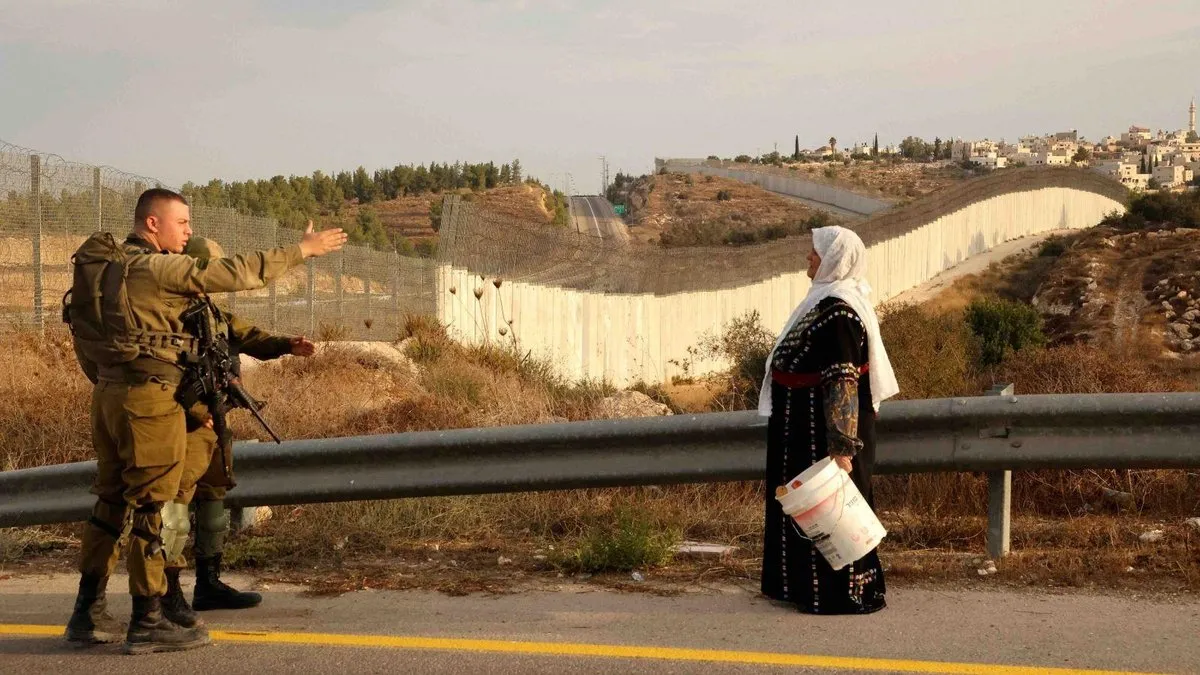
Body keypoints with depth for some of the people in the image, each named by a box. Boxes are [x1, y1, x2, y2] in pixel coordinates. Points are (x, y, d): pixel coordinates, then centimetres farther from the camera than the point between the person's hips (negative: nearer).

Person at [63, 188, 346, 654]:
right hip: (149, 397, -9)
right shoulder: (155, 267, -14)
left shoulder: (105, 266, 13)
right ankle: (148, 623, 4)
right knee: (151, 506, -2)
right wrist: (302, 250, -10)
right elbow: (232, 274, -16)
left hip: (109, 394, 9)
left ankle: (87, 615, 22)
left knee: (111, 502, 15)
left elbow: (83, 337, 17)